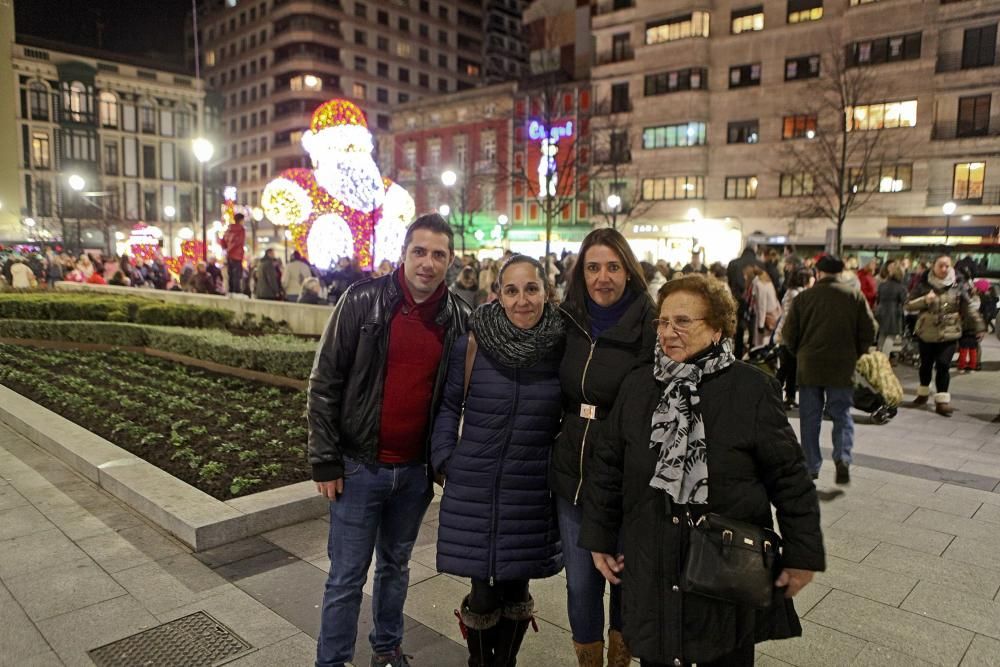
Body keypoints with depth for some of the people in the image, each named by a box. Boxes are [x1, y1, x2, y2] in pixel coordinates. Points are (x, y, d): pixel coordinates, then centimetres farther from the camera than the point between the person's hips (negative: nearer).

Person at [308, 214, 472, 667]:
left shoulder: (458, 317, -1)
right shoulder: (363, 301, -9)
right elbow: (324, 383, -7)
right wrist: (325, 461, -8)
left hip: (416, 471, 3)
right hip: (359, 467, -3)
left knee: (395, 565, 21)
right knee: (347, 577, 8)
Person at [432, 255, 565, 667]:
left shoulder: (563, 348, -5)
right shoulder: (471, 345, -9)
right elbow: (449, 406, 3)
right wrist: (445, 460, -4)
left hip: (532, 493, 1)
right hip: (475, 489, -1)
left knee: (516, 590, 15)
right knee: (483, 594, 9)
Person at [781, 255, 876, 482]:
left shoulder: (804, 297, -2)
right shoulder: (855, 296, 1)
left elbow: (788, 333, -3)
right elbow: (869, 331, -1)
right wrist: (855, 355, 13)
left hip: (809, 367, 0)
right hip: (843, 368, 0)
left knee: (810, 417, 9)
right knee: (842, 414, 10)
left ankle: (811, 467, 11)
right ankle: (843, 457, -11)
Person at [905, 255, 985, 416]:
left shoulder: (957, 286, -2)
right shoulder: (923, 285, -4)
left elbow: (969, 309, 4)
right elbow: (908, 306, -5)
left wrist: (979, 327, 6)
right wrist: (924, 300, -22)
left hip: (949, 334, -1)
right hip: (926, 333, 1)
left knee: (943, 366, -9)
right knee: (926, 365, 15)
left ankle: (942, 401, -4)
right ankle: (923, 393, 34)